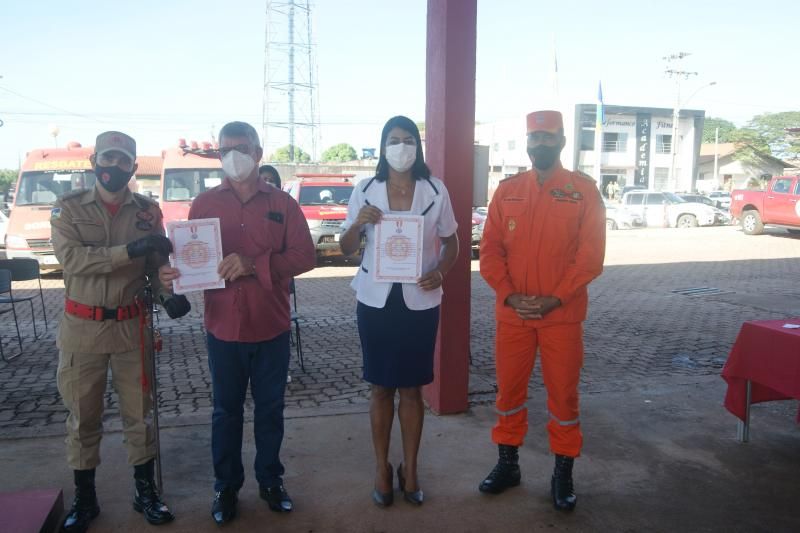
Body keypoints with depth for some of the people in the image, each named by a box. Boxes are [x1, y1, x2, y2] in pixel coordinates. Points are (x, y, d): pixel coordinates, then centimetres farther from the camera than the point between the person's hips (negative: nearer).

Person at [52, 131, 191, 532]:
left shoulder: (147, 210, 2)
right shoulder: (68, 207, -2)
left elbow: (158, 263, 0)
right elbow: (71, 258, -18)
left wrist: (169, 294, -20)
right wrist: (130, 249, -29)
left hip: (131, 326, 1)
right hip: (81, 327, -1)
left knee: (138, 413, 11)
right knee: (82, 416, 11)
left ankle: (145, 491, 27)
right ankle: (84, 498, 28)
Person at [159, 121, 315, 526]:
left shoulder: (283, 203, 1)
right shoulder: (204, 204, 3)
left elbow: (304, 256, -7)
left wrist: (255, 264, -21)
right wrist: (173, 274, -22)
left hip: (272, 328, 0)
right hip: (223, 328, 0)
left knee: (270, 409, 14)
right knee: (226, 411, 13)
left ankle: (270, 480, 31)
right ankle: (226, 486, 29)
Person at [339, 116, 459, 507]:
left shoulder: (436, 190, -1)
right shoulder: (365, 191, 0)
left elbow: (451, 243, 8)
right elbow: (347, 250, 4)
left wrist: (440, 272, -13)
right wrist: (358, 224, -17)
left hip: (419, 301, 0)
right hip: (376, 300, 0)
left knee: (411, 388, 9)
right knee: (381, 387, 10)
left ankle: (410, 468, 25)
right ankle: (382, 468, 25)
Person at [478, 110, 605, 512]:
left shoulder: (584, 190, -1)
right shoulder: (507, 191, 6)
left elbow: (591, 255, -6)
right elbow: (490, 250, 3)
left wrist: (555, 299, -15)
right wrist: (509, 296, -11)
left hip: (562, 315, -2)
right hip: (511, 313, 3)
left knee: (563, 394, 7)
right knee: (509, 390, 12)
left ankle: (563, 474, 24)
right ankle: (507, 464, 30)